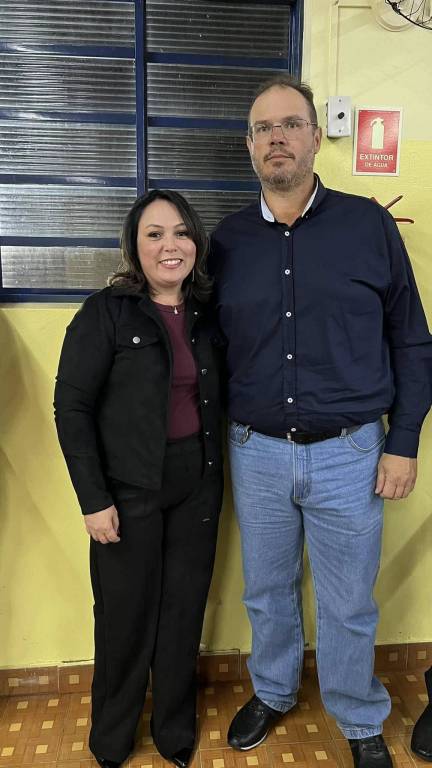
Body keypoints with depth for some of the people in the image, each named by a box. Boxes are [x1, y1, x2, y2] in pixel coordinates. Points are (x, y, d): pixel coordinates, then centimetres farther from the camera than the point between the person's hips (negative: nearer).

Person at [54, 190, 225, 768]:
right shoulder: (106, 312, -10)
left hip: (197, 488, 4)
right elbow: (71, 406, -12)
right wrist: (93, 498, -13)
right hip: (130, 492, -4)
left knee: (184, 610, 15)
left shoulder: (206, 314, 5)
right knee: (126, 614, 10)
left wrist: (215, 474, 2)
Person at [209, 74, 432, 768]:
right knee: (267, 592, 20)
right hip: (256, 451, 2)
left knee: (348, 604, 13)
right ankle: (272, 693, 46)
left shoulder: (369, 225, -4)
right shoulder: (228, 239, 3)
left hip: (349, 453, -2)